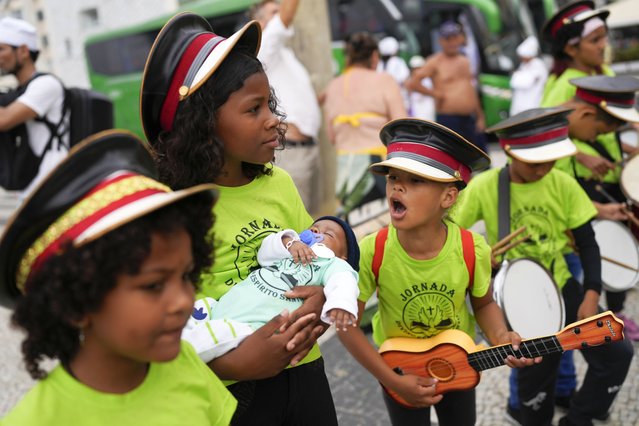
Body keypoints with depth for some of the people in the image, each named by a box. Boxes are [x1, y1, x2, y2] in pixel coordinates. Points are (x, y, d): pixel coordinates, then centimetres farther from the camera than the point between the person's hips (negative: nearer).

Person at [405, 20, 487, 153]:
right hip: (448, 121, -7)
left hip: (470, 120, 7)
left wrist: (480, 117, 18)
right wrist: (435, 93, -12)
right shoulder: (435, 62, -6)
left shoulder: (465, 61, 16)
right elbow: (411, 83, -17)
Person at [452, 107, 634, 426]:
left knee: (616, 352, -7)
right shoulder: (483, 188, -17)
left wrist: (591, 294, -12)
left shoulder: (562, 184, -9)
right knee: (535, 380, 8)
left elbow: (587, 242, -3)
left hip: (561, 287, 3)